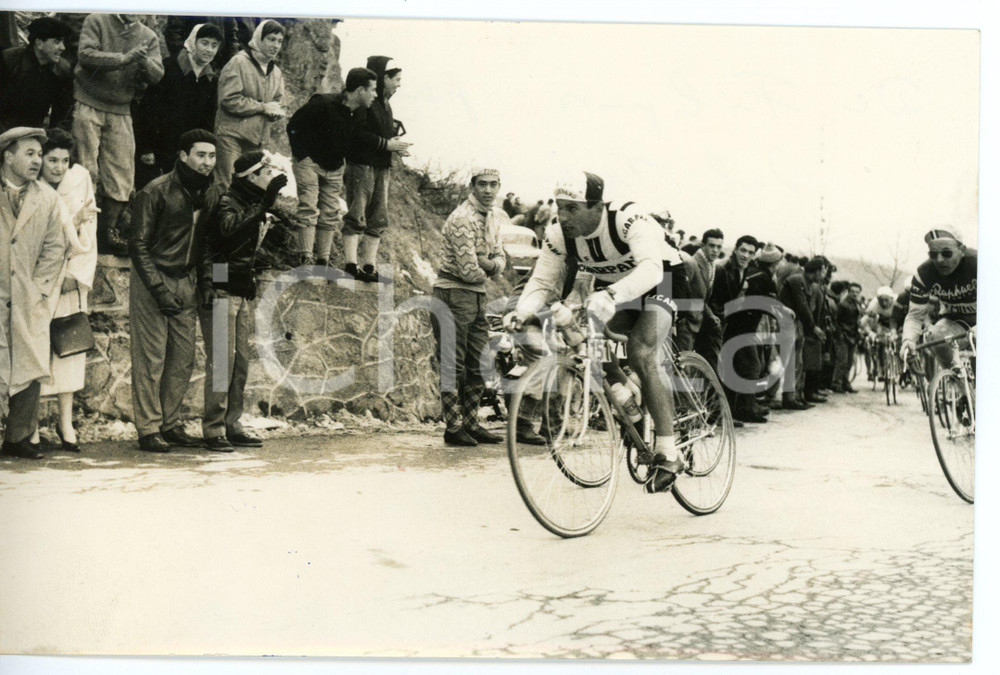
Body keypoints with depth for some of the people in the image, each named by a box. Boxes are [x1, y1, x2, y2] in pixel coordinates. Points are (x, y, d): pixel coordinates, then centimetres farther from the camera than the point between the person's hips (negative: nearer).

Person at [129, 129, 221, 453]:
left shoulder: (211, 193, 7)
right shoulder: (156, 192, -12)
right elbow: (138, 244, -10)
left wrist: (206, 281, 4)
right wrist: (160, 289, -16)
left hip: (187, 283, 6)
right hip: (152, 282, -6)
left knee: (183, 359, 6)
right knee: (151, 359, -4)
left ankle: (171, 424, 16)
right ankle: (148, 429, 2)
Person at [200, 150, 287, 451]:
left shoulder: (253, 205, 14)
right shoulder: (226, 204, -12)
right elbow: (234, 233, -33)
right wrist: (265, 204, -33)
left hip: (242, 293, 9)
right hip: (220, 291, -9)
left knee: (241, 361, 8)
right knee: (220, 361, -9)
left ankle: (232, 425, 14)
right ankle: (213, 429, -4)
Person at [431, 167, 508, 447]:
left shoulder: (495, 216, 11)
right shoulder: (463, 219, -17)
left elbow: (500, 260, 11)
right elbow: (468, 271, -22)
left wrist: (487, 263, -12)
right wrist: (486, 269, -1)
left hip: (478, 296, 9)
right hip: (454, 295, -8)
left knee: (478, 365, 12)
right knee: (454, 366, -2)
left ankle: (471, 424, 21)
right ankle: (453, 427, 5)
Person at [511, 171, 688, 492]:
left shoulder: (628, 219, -34)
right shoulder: (559, 235, -17)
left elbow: (651, 267, -47)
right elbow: (542, 281, -15)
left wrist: (611, 296, -65)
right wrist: (522, 313, -37)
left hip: (660, 281, -6)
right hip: (612, 289, 6)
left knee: (642, 354, -28)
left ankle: (667, 452, -22)